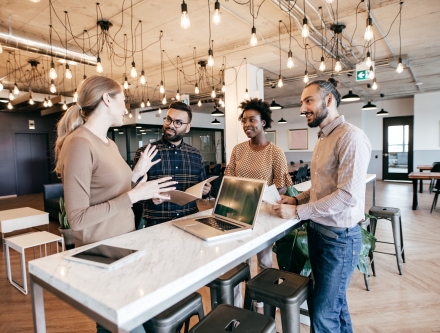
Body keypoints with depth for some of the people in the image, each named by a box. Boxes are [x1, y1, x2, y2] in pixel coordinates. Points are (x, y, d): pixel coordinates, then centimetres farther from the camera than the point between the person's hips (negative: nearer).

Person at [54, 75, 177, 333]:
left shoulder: (110, 143, 8)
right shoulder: (79, 143, -19)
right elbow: (78, 218, -23)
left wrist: (136, 173, 11)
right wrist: (134, 195, -25)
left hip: (125, 244, 8)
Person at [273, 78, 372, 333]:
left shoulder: (350, 137, -18)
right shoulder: (323, 139, 11)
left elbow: (348, 195, -26)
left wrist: (297, 212, -20)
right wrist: (297, 199, 1)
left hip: (340, 237, -8)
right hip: (317, 231, 9)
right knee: (335, 301, 24)